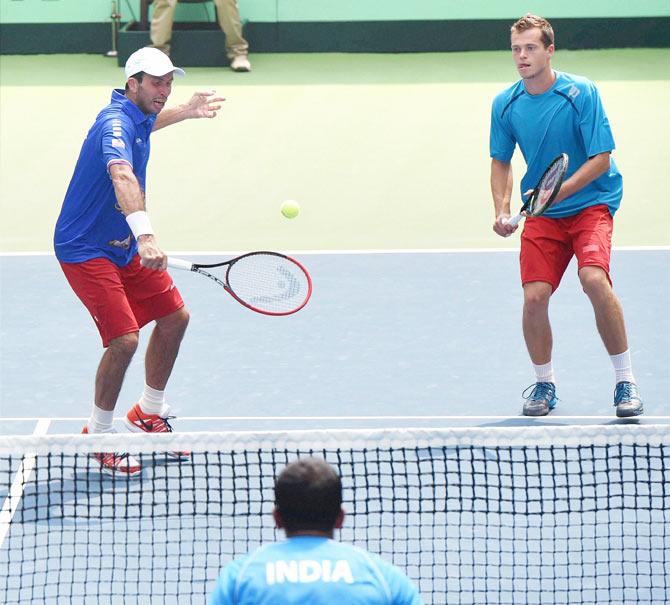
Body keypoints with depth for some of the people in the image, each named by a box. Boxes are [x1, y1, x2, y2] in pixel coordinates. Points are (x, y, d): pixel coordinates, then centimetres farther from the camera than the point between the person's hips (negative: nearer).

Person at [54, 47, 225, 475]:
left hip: (122, 247, 10)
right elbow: (122, 176, -47)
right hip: (86, 251, -10)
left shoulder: (137, 117, 4)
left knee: (174, 317, 14)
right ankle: (98, 435, 0)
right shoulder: (115, 123, -27)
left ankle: (149, 414, 32)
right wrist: (144, 235, -61)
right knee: (124, 339, -20)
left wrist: (187, 112, 36)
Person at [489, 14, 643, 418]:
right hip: (541, 216, 4)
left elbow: (600, 159, -14)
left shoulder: (581, 93, -13)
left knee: (594, 279, -27)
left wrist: (555, 193, -24)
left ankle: (625, 381, -15)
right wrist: (502, 211, -3)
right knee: (534, 296, -12)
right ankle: (544, 383, 13)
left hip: (590, 202, -4)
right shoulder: (505, 104, -1)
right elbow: (501, 162, 13)